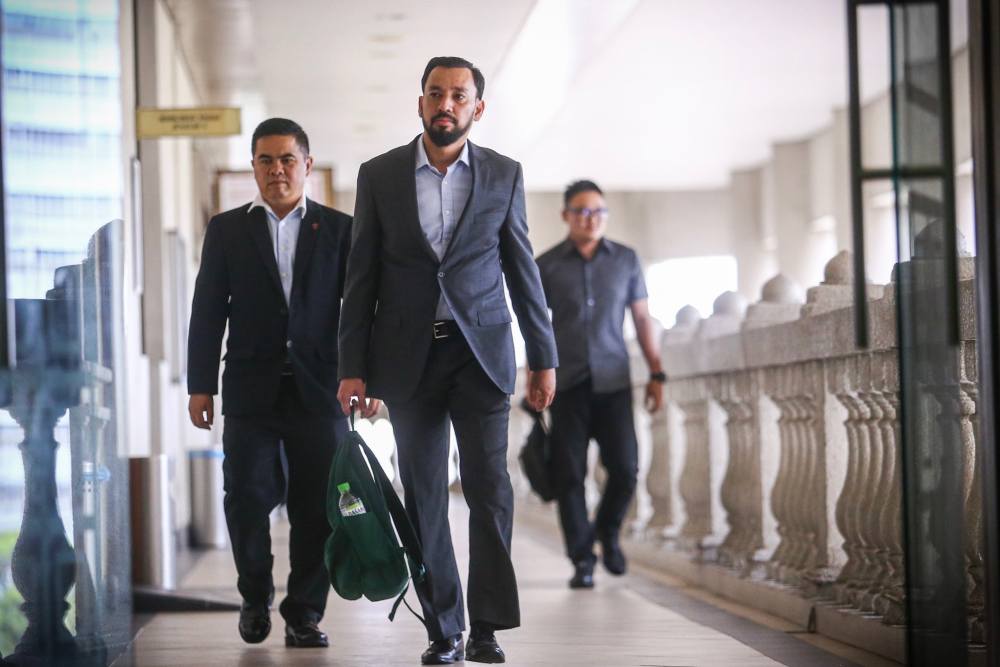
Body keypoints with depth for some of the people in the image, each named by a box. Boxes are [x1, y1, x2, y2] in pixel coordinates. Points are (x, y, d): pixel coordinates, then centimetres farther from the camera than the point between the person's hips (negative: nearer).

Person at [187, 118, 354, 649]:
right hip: (251, 390, 0)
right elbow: (208, 311, 6)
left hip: (318, 389, 0)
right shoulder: (227, 230, 10)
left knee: (317, 506, -1)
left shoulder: (339, 229, 9)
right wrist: (200, 385, -1)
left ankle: (304, 612, 9)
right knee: (247, 496, -4)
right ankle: (256, 595, 19)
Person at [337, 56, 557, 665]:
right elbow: (361, 277, 4)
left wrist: (543, 357, 6)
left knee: (489, 484, -10)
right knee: (424, 496, 2)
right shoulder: (380, 175, 3)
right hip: (409, 357, 1)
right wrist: (354, 368, -1)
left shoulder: (503, 175, 4)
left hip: (481, 351, -1)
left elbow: (523, 269, 8)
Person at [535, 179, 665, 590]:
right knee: (570, 475, -3)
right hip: (566, 384, -1)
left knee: (625, 468, -7)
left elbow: (642, 318, 11)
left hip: (613, 382, 1)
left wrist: (656, 374, 5)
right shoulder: (546, 266, 5)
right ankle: (582, 560, 6)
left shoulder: (625, 260, 9)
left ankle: (608, 532, 21)